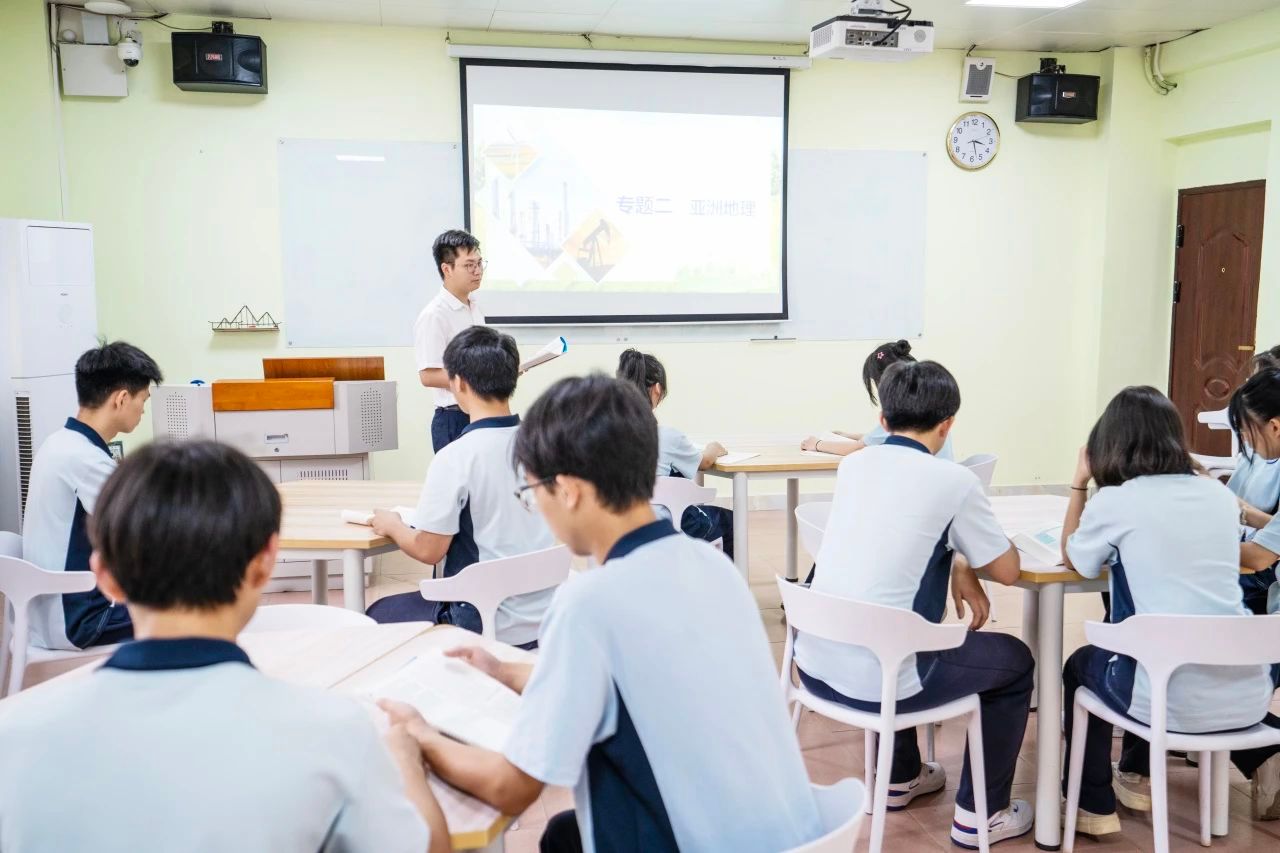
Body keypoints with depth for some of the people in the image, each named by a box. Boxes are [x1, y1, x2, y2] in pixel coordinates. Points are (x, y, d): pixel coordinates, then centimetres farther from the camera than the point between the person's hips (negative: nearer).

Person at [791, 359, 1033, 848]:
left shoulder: (853, 465, 6)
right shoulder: (953, 481, -10)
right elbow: (1007, 570, 2)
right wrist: (965, 565, 22)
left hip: (814, 665, 6)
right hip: (877, 679, -6)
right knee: (1014, 661, 19)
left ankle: (901, 777, 47)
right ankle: (980, 814, 24)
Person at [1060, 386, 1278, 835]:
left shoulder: (1113, 502, -8)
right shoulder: (1219, 495, 7)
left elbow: (1073, 560, 11)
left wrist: (1079, 484, 14)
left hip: (1174, 701, -5)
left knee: (1083, 664, 28)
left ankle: (1094, 806, 32)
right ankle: (1134, 775, 52)